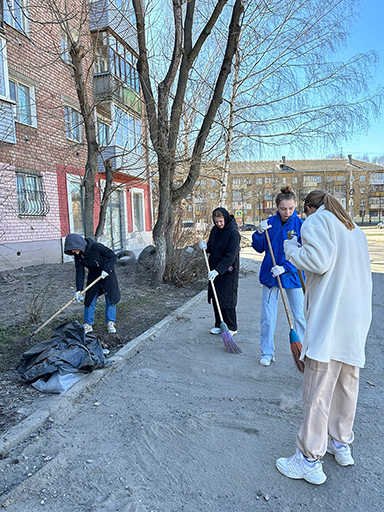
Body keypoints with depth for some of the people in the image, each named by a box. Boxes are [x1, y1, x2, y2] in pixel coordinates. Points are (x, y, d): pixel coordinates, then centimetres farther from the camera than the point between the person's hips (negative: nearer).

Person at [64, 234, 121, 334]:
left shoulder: (96, 247, -30)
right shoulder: (78, 255, -13)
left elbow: (113, 256, -21)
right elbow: (80, 272, -12)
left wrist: (106, 269, -30)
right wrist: (79, 290, -19)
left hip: (107, 274, -4)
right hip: (93, 276, 4)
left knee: (111, 298, -2)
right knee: (90, 299, 3)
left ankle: (110, 323, 11)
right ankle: (88, 324, 14)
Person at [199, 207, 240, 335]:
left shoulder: (233, 232, -16)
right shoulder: (214, 230, 7)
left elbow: (230, 255, -23)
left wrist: (218, 270, -29)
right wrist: (206, 247, -6)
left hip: (228, 271, -7)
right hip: (215, 270, 7)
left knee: (227, 300, 0)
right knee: (215, 298, 12)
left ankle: (231, 328, 15)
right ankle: (218, 325, 27)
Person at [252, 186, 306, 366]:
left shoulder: (300, 225, -8)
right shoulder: (270, 223, -1)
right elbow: (259, 248, 2)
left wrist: (285, 267, -22)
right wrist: (259, 233, -15)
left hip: (293, 275, -2)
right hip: (270, 274, 2)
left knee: (300, 316, 6)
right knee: (267, 316, 7)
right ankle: (267, 352, 23)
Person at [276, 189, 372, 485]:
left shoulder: (317, 221, -3)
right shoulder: (354, 229, 22)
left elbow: (319, 261, -18)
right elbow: (362, 273, 18)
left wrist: (292, 248, -2)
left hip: (329, 318, -9)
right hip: (358, 316, 9)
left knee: (318, 389, -3)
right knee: (347, 383, 18)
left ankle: (310, 461, 6)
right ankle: (342, 445, 33)